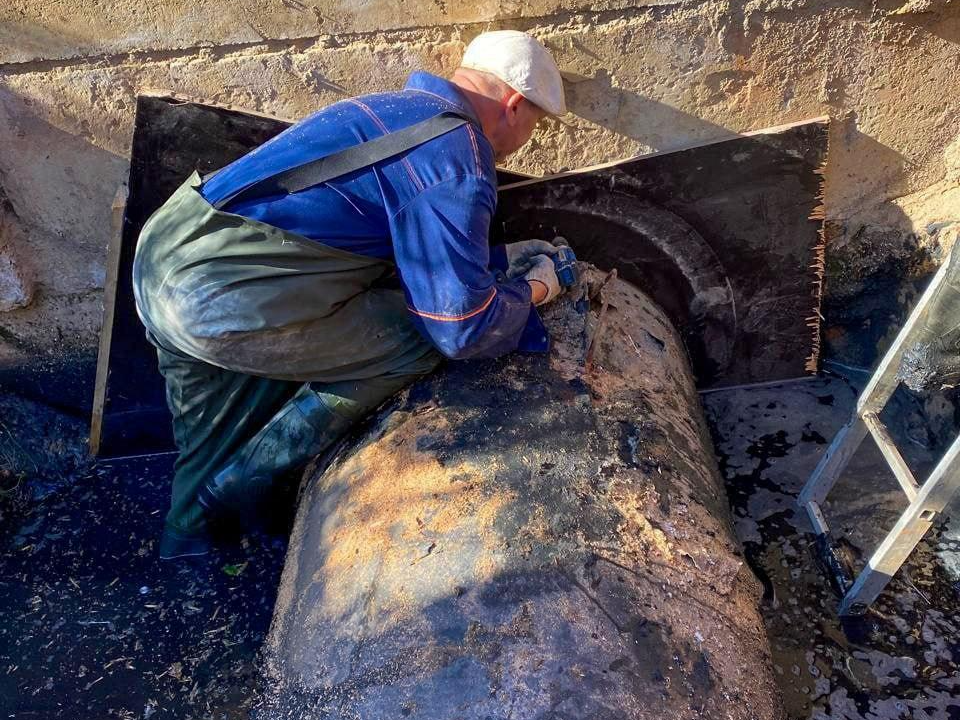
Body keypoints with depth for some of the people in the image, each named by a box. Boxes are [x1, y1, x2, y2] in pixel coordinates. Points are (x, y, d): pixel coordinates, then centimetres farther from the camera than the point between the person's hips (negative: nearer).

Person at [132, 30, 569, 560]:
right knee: (417, 340, 1)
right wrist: (532, 289, 10)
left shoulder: (395, 109, 18)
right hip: (219, 296, -10)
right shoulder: (458, 161, -11)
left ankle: (188, 534, 48)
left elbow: (415, 254, 29)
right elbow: (463, 328, -10)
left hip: (161, 260, 10)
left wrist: (505, 257, 35)